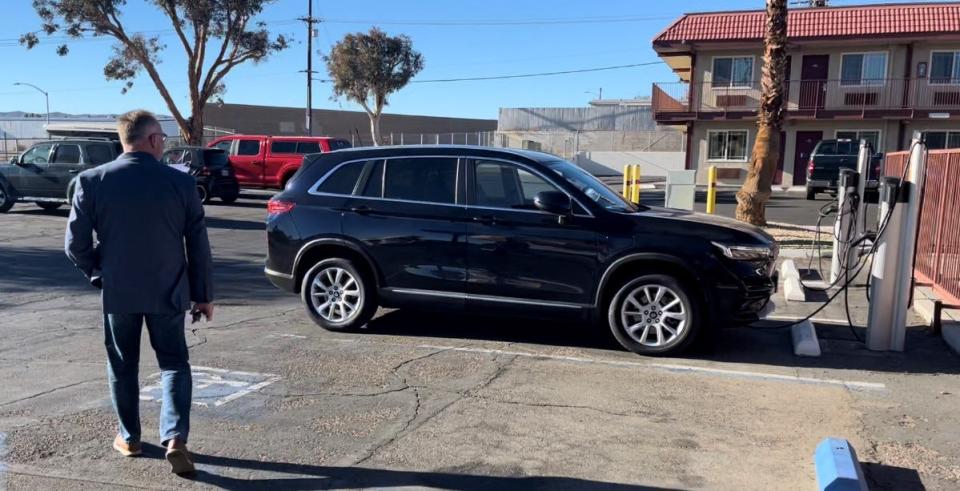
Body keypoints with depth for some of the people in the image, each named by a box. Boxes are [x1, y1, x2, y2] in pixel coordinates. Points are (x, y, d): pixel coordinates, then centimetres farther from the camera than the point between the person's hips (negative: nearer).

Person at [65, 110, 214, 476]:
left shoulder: (92, 181, -7)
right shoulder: (181, 182, -8)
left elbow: (75, 243, -4)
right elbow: (198, 246, -5)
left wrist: (99, 276, 13)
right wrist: (204, 295, 4)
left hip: (117, 292, 1)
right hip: (168, 291, -1)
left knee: (122, 366, 18)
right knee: (174, 363, 11)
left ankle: (128, 437, 29)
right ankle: (175, 438, -3)